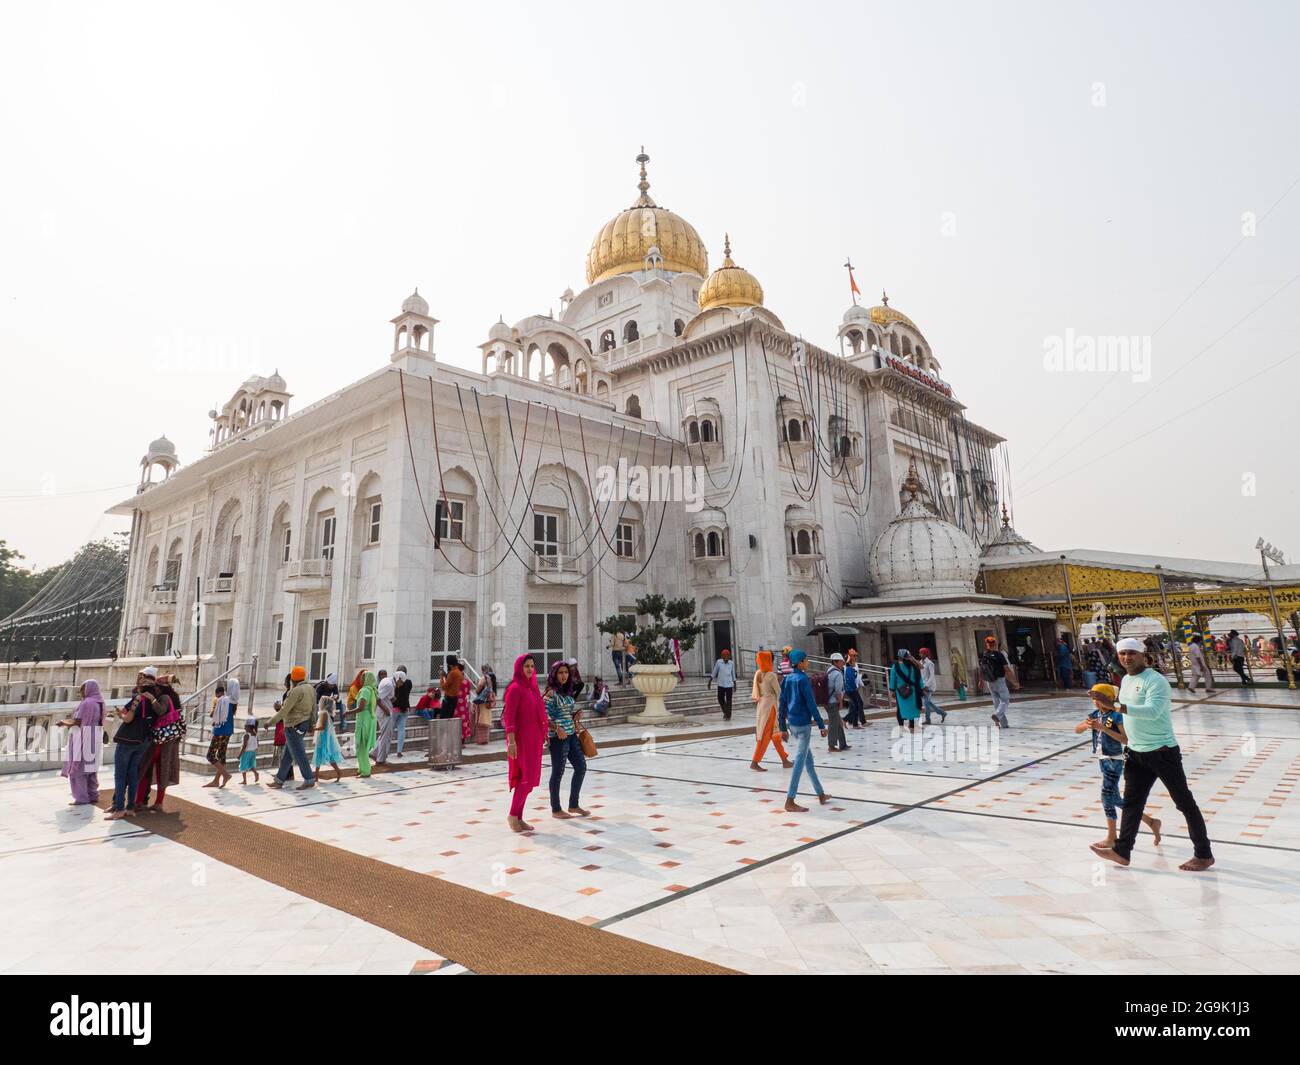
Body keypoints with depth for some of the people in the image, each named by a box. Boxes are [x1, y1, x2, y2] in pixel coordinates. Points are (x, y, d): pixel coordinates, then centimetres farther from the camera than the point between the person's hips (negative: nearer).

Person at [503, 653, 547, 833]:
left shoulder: (532, 687, 12)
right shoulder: (515, 688, -12)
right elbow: (509, 716, -17)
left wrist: (543, 734, 18)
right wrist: (511, 741, -23)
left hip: (533, 738, 8)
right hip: (521, 738, -8)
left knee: (527, 778, 10)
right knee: (527, 778, -9)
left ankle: (518, 817, 17)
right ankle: (513, 815, 4)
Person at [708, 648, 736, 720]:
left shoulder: (732, 663, 0)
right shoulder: (718, 662, -2)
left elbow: (733, 675, 9)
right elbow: (714, 673, 4)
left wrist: (734, 685, 11)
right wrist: (710, 682, 1)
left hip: (729, 684, -1)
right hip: (720, 684, 1)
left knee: (728, 701, -1)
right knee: (720, 699, 6)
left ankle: (728, 715, 7)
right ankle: (725, 712, 30)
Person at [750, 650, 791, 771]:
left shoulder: (758, 673, 4)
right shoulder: (771, 675, -16)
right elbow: (779, 692, -11)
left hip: (761, 705, 8)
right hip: (770, 705, -8)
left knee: (775, 734, 15)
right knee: (765, 735, -2)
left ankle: (785, 760, 23)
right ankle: (754, 762, -1)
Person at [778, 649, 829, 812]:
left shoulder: (786, 680, 8)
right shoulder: (803, 679, -13)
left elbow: (781, 705, 10)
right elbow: (811, 704, -15)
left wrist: (783, 728, 15)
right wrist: (821, 726, -10)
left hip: (792, 724, 8)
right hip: (803, 724, -8)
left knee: (809, 759, 17)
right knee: (800, 762, -5)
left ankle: (821, 794, 28)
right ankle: (790, 801, -6)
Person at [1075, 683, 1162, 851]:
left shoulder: (1117, 716, -14)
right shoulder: (1095, 714, 5)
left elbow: (1125, 739, -22)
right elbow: (1076, 730, 1)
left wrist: (1103, 728, -28)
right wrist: (1086, 725, -20)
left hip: (1114, 760, -8)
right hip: (1102, 760, 8)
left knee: (1107, 796, -5)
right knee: (1115, 799, 13)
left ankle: (1111, 838, 7)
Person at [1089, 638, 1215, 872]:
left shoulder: (1155, 681, -18)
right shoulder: (1125, 680, 9)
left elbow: (1152, 711, -34)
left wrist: (1114, 706, -40)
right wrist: (1130, 745, 19)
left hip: (1163, 751, -8)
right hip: (1137, 753, 8)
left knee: (1184, 802, 5)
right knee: (1132, 802, 12)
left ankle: (1204, 855, 20)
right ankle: (1122, 851, 18)